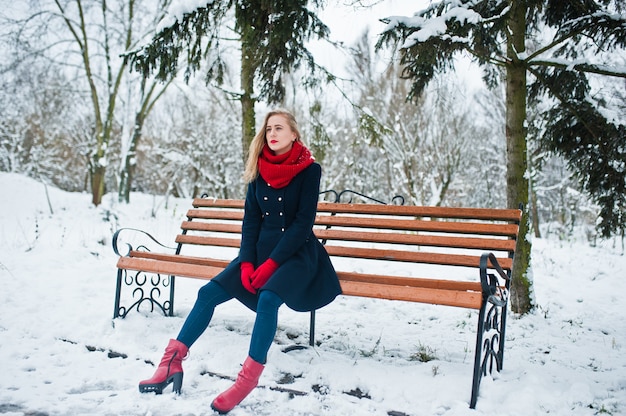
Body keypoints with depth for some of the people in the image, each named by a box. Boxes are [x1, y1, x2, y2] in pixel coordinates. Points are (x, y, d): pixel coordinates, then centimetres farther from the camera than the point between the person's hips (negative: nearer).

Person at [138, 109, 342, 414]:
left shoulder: (309, 169, -8)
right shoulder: (259, 168, 6)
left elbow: (304, 222, -13)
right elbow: (250, 219, 4)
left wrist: (271, 263, -18)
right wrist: (246, 263, -9)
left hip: (297, 253, -5)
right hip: (262, 250, 5)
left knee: (268, 298, -33)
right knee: (208, 292, -9)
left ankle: (247, 380, -26)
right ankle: (172, 363, -2)